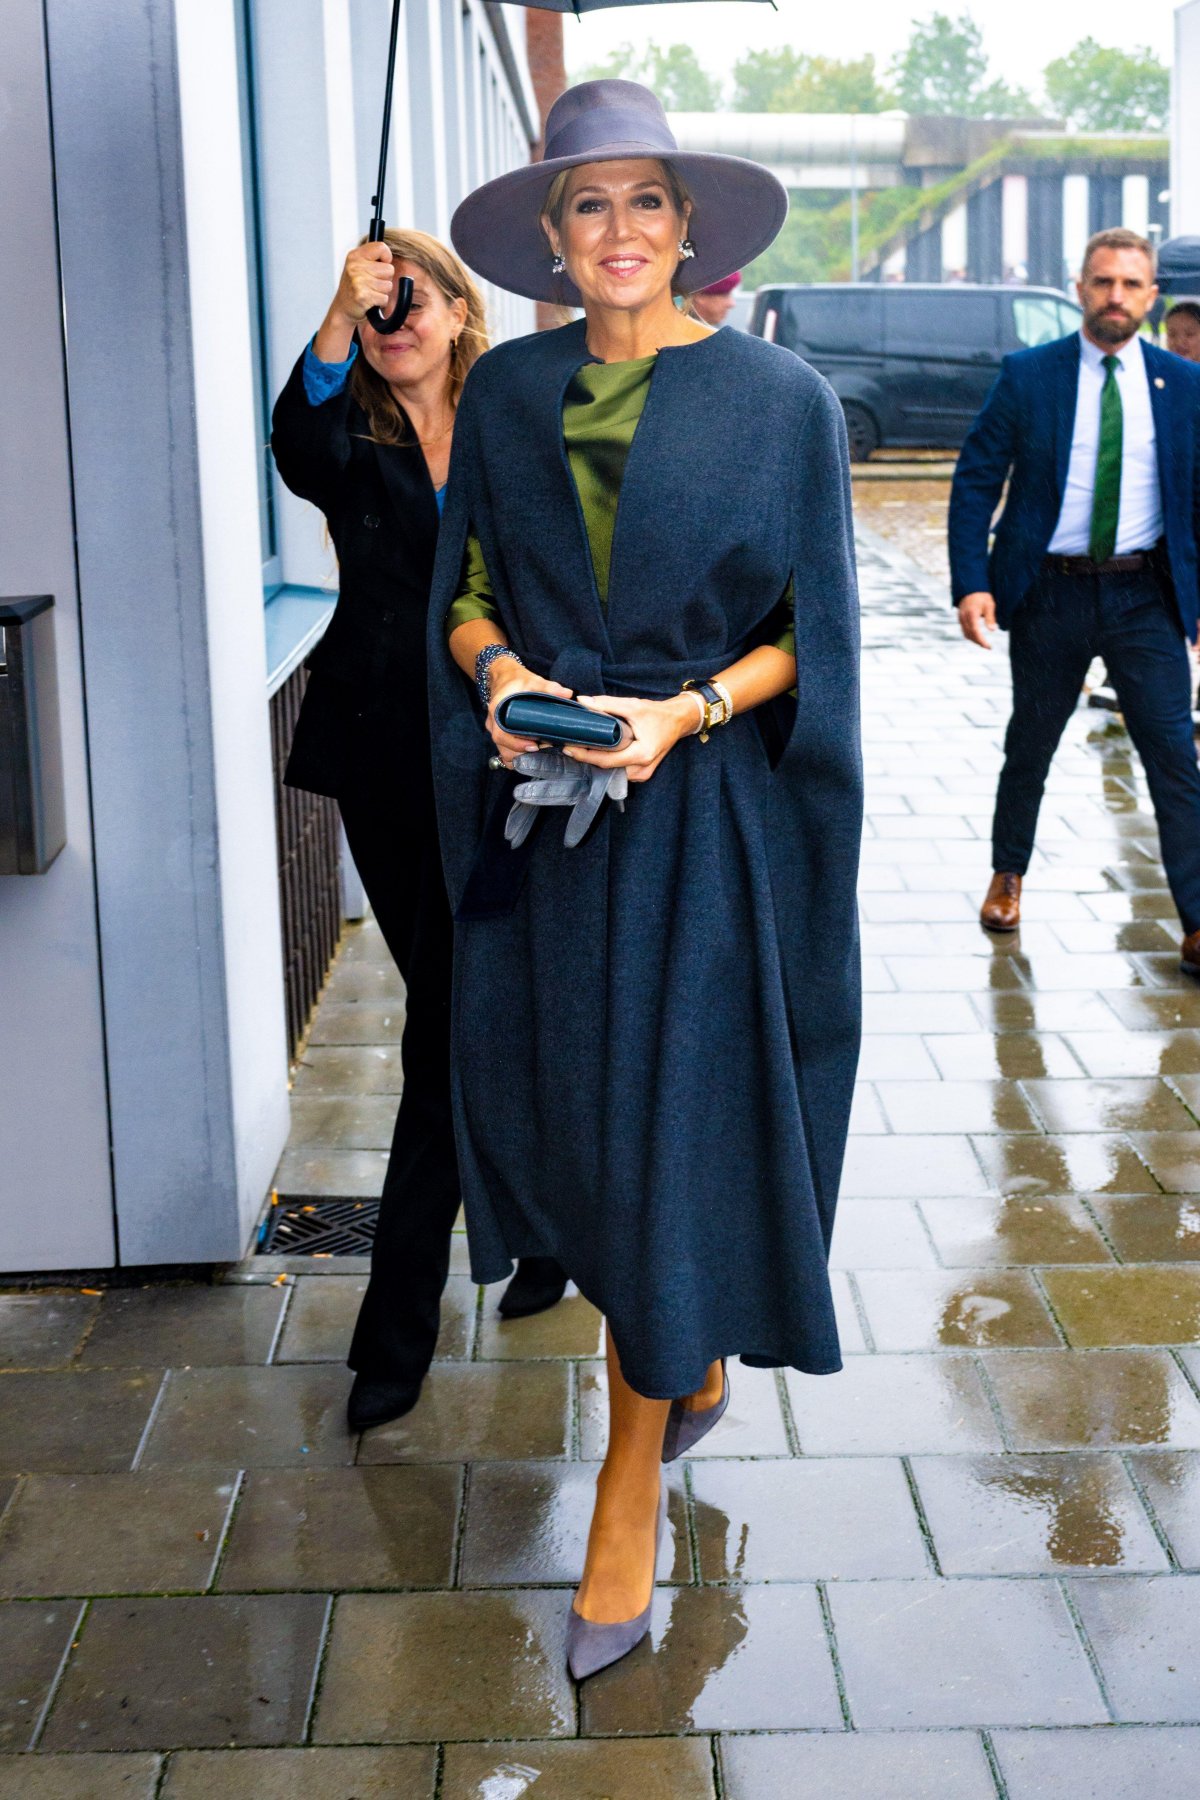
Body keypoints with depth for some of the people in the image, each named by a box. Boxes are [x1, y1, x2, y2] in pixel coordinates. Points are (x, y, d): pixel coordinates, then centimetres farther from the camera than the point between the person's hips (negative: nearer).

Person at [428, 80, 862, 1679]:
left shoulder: (778, 397, -3)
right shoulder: (505, 393, 7)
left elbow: (808, 634, -2)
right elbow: (463, 591, 11)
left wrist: (687, 709, -17)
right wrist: (500, 671, -11)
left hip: (707, 823, -3)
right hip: (545, 821, 4)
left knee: (670, 1134, -2)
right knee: (577, 1114, 10)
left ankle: (632, 1486, 11)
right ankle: (696, 1367, 37)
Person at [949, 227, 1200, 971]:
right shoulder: (1027, 375, -2)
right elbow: (975, 482, -2)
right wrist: (972, 583, -13)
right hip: (1050, 593, 0)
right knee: (1029, 748, 14)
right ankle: (1008, 876, 38)